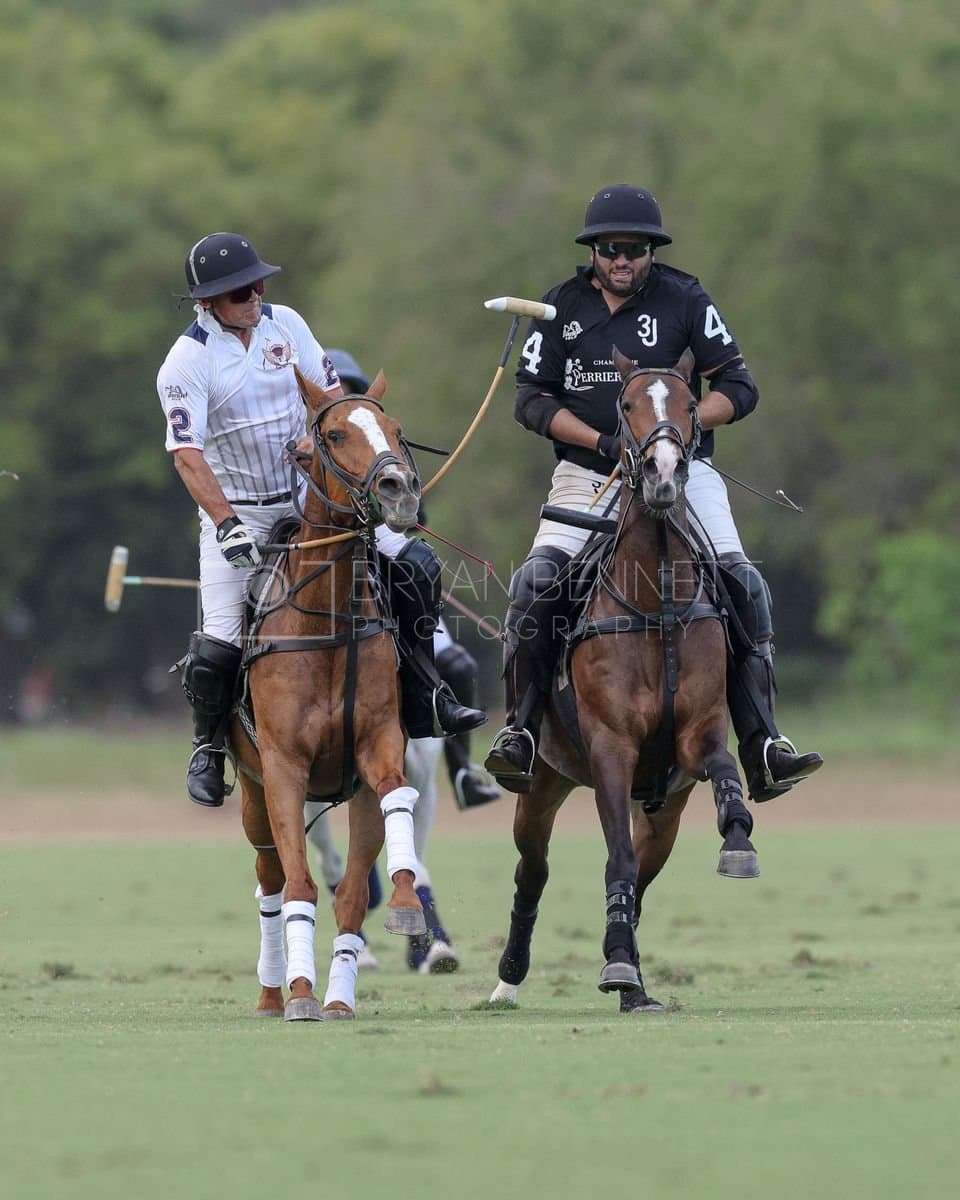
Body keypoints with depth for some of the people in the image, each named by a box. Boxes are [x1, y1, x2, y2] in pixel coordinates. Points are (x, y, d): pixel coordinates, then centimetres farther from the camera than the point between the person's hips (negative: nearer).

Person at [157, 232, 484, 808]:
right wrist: (227, 524, -33)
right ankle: (209, 748, 14)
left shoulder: (285, 324, 0)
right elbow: (188, 454, -23)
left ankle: (423, 696, 2)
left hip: (312, 495, 4)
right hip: (238, 508, -4)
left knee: (415, 565, -9)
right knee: (220, 642, -11)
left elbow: (329, 398, 6)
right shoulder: (187, 362, -14)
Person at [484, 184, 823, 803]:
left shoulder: (684, 299, 1)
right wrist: (604, 441, -12)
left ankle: (761, 746, -14)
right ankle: (521, 731, -12)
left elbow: (738, 388, 1)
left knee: (744, 584, -17)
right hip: (588, 472, 1)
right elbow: (533, 399, 3)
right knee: (535, 583, -21)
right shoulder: (562, 306, 4)